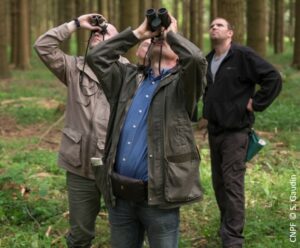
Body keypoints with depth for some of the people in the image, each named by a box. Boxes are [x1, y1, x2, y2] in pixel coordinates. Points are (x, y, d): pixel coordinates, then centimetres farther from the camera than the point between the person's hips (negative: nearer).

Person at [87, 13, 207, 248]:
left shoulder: (181, 85, 0)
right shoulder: (128, 78, 16)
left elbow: (196, 58, -19)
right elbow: (96, 57, 10)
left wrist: (171, 33, -1)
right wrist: (137, 33, 9)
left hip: (158, 196, -5)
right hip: (119, 193, 5)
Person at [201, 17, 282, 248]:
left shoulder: (243, 55, -11)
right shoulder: (207, 60, 10)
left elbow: (274, 78, -15)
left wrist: (256, 104, -15)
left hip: (235, 131, -7)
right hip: (213, 130, 7)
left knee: (233, 184, -8)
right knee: (219, 182, 14)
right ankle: (227, 227, 29)